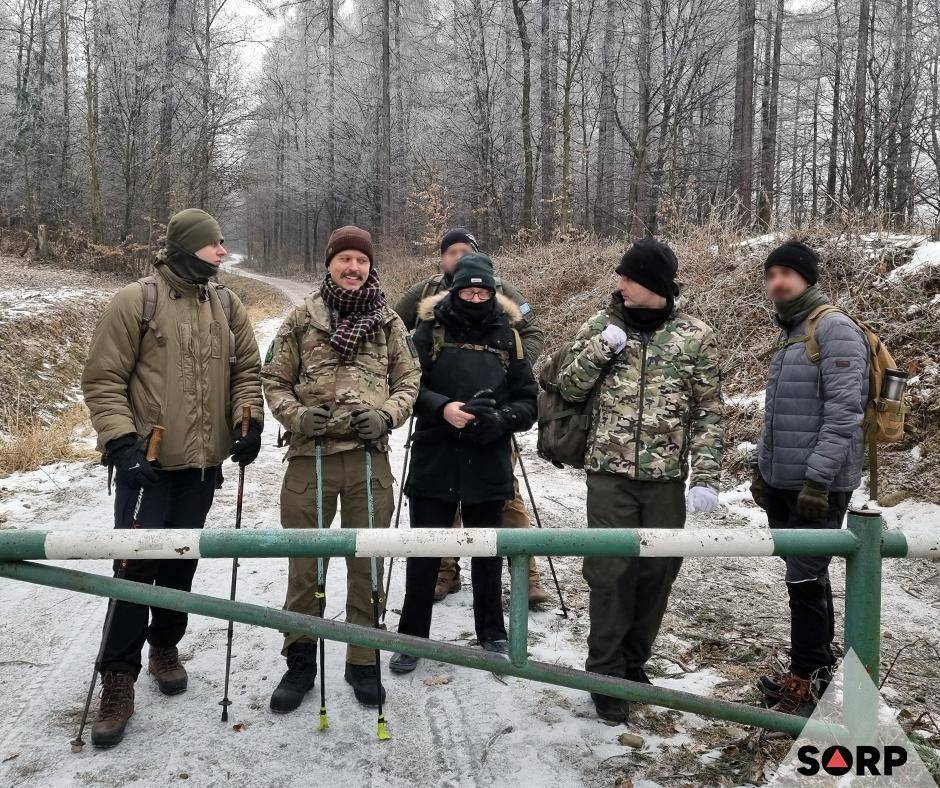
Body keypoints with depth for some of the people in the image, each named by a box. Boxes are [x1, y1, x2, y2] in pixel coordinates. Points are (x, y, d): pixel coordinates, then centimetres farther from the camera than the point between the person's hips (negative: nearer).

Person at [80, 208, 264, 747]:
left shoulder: (226, 304, 7)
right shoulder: (137, 301, -8)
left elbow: (247, 368, 13)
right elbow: (103, 379, -8)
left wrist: (249, 419, -3)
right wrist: (120, 440, -17)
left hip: (202, 460, 5)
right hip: (146, 461, -4)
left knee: (182, 561, 15)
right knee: (138, 565, -4)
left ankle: (165, 644, 36)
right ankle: (119, 679, 8)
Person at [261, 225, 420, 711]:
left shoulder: (388, 321, 6)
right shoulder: (301, 319, 3)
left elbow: (408, 379, 10)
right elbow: (274, 380, 7)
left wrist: (386, 415, -8)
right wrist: (296, 416, -11)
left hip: (369, 457, 1)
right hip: (310, 454, -1)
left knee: (367, 563, 10)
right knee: (304, 564, 8)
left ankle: (362, 661, 26)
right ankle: (300, 662, 26)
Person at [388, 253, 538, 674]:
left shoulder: (507, 335, 3)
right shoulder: (431, 329, 0)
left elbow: (527, 401, 3)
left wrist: (499, 420, -16)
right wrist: (442, 408, -20)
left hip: (488, 464, 1)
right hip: (434, 461, -1)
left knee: (487, 553, 15)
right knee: (423, 554, 6)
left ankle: (492, 633, 32)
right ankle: (412, 637, 23)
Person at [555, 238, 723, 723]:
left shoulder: (694, 336, 0)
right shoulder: (602, 326, 3)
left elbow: (709, 412, 2)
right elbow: (569, 388, 5)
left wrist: (705, 477, -6)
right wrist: (601, 348, -11)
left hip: (666, 478, 1)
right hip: (610, 473, -1)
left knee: (656, 573, 10)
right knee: (611, 573, -2)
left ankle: (633, 661, 29)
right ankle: (605, 674, 13)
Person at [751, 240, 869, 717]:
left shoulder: (834, 329, -11)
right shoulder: (789, 334, 17)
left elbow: (844, 411, -18)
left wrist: (818, 478, -22)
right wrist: (762, 468, 20)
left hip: (817, 485, -8)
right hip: (781, 483, 8)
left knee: (805, 581, -4)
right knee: (804, 578, 14)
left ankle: (806, 684, 6)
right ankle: (815, 670, 25)